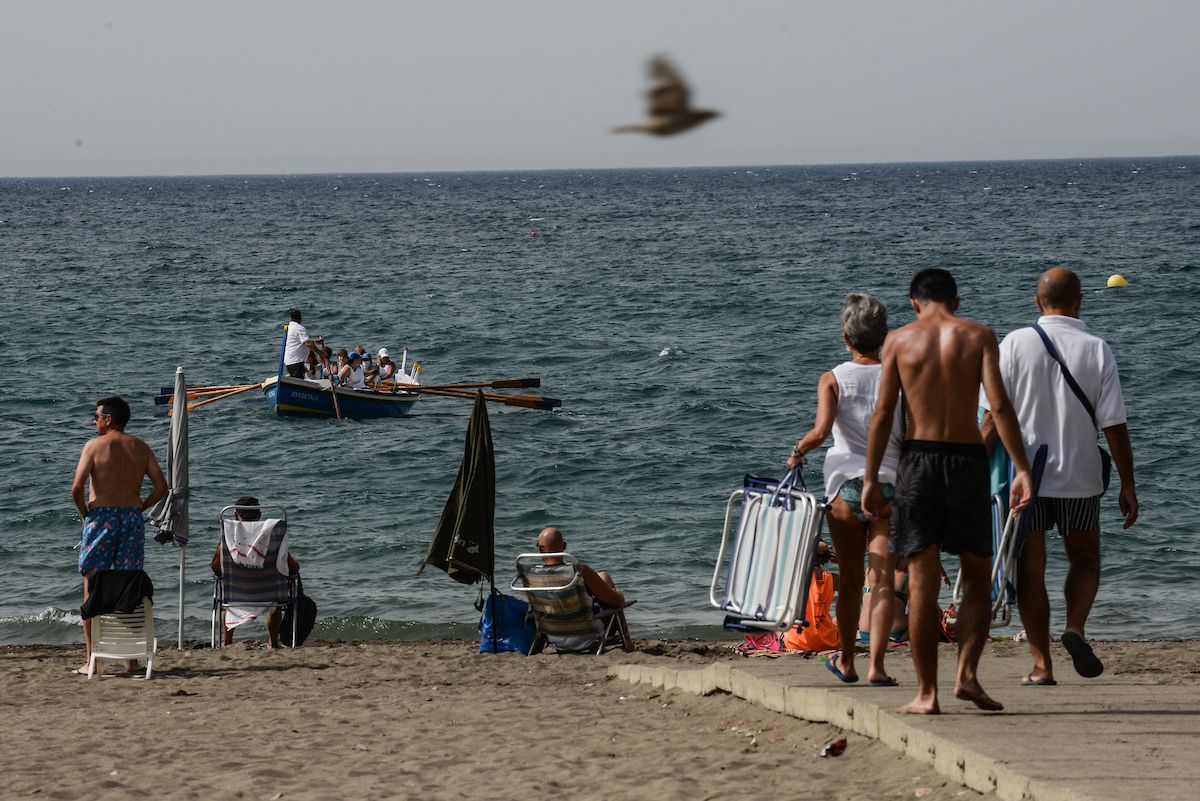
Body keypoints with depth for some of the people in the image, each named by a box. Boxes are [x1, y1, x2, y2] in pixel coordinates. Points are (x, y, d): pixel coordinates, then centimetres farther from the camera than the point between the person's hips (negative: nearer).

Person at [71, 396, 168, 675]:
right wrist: (138, 509, 9)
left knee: (93, 588, 3)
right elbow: (161, 487, 2)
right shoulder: (141, 448, 7)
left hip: (101, 516, -3)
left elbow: (77, 488, -13)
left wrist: (85, 514, 2)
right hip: (132, 518, 3)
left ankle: (91, 659, -1)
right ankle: (132, 658, 8)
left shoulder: (95, 445, -4)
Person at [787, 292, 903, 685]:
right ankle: (876, 666, -11)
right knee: (882, 582, -2)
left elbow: (821, 430, -16)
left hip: (846, 488, 0)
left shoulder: (833, 380, -2)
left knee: (850, 580, 13)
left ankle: (846, 661, 25)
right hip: (891, 487, 0)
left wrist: (797, 453, 2)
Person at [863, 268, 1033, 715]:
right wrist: (1022, 469, -9)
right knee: (977, 575, 12)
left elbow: (883, 414, -1)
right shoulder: (979, 337, 2)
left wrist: (871, 479, 2)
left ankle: (927, 693, 3)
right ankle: (967, 672, -6)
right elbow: (999, 405, -8)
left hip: (918, 459, 0)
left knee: (922, 581, 3)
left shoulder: (899, 340, 3)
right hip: (967, 458, 0)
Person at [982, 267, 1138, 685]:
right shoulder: (1097, 351, -5)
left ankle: (1041, 663, 5)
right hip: (1080, 478, 0)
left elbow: (992, 416, -6)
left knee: (1030, 570, 8)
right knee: (1085, 560, 18)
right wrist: (1128, 485, 2)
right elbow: (1115, 427, -5)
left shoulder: (1015, 344, -5)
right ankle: (1075, 627, -7)